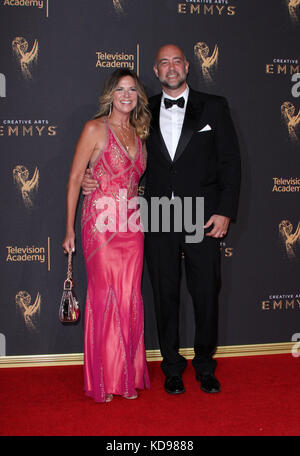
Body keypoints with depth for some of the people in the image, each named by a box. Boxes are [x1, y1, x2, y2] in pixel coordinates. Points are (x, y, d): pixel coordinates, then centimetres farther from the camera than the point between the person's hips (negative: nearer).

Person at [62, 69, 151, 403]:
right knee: (103, 297, 1)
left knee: (130, 299, 7)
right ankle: (102, 379, 15)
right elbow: (75, 179, -4)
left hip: (131, 226, 5)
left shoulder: (138, 133, 14)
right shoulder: (95, 129, -3)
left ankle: (127, 375, 20)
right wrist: (70, 229, -6)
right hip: (101, 224, -5)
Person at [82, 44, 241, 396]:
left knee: (206, 295, 5)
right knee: (165, 296, 9)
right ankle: (172, 367, 25)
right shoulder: (145, 112, 10)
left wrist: (225, 211, -7)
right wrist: (92, 178, -1)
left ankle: (205, 366, 25)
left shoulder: (213, 107, 5)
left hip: (203, 220, -1)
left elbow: (230, 162, 2)